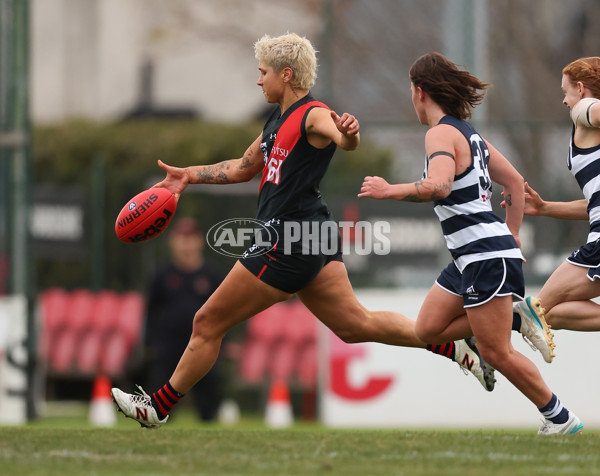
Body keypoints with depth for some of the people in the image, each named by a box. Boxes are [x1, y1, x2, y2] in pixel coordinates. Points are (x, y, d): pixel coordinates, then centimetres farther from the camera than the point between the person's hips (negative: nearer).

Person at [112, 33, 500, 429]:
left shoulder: (313, 115, -12)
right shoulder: (281, 120, 18)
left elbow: (346, 142, -34)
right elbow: (245, 167, 31)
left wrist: (348, 133, -58)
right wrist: (190, 175, 26)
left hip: (289, 241, -10)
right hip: (314, 236, 10)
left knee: (208, 323, -1)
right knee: (355, 325, 9)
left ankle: (159, 406, 10)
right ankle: (456, 346, 5)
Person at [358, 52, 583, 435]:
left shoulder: (441, 134, -13)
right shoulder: (467, 132, 16)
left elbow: (440, 186, -32)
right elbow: (515, 181, 21)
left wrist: (389, 190, -22)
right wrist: (513, 237, 24)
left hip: (487, 256, -10)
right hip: (469, 258, 10)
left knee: (497, 353, -5)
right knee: (429, 329, 9)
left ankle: (560, 418, 3)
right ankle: (512, 320, 12)